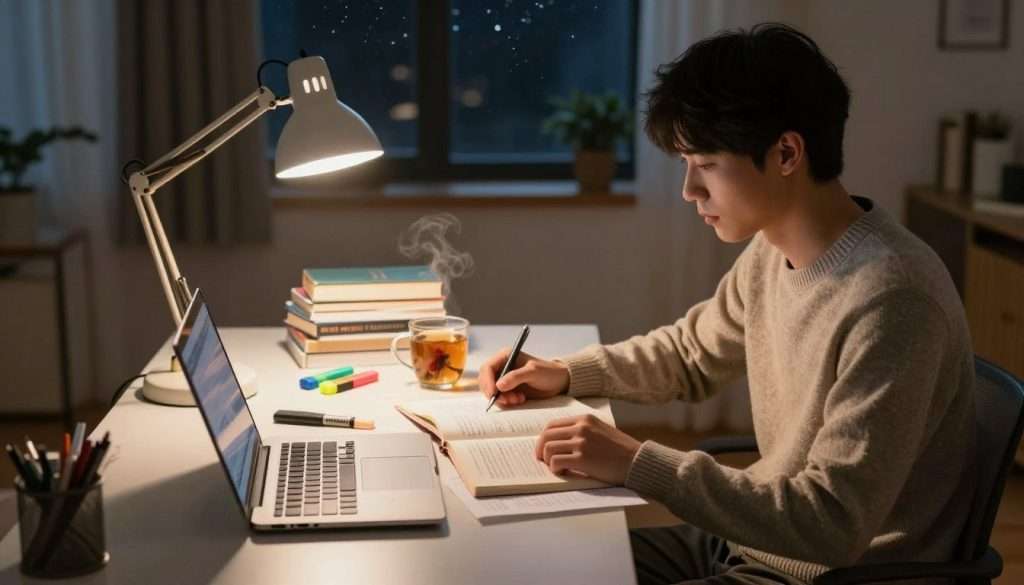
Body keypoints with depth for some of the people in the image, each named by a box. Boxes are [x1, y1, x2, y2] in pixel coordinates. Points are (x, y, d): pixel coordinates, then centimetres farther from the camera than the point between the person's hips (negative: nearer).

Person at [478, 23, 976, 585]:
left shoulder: (888, 299, -27)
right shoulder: (773, 251, 0)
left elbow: (831, 526, -28)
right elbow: (692, 351, 19)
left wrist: (638, 463, -28)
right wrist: (567, 373, 6)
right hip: (753, 538, 8)